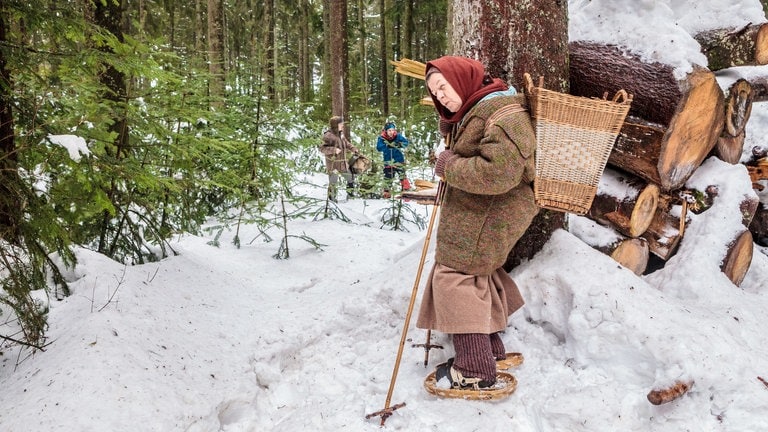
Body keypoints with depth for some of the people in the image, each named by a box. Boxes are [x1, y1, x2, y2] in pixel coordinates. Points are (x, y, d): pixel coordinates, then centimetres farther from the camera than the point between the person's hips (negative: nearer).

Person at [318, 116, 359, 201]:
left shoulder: (341, 134, 7)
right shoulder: (328, 135, -19)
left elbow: (346, 143, 22)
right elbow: (322, 148, -22)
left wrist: (354, 149, 10)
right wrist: (334, 150, -30)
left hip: (343, 164, 8)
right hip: (333, 165, -8)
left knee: (351, 177, 20)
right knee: (333, 183, -1)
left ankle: (350, 194, 40)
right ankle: (332, 199, 16)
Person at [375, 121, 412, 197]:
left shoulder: (398, 136, -7)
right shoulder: (382, 138, -9)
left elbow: (406, 142, -9)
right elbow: (379, 147, -21)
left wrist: (399, 144, -27)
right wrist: (387, 146, -34)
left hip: (399, 160, 0)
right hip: (388, 161, 0)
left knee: (402, 175, -4)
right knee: (388, 177, 8)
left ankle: (407, 190, 2)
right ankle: (386, 192, 20)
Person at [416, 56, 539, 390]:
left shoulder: (503, 115, -22)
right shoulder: (470, 114, 13)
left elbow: (498, 173, -34)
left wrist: (450, 166, -21)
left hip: (489, 215, -11)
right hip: (476, 213, 11)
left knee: (455, 277, -8)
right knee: (477, 275, 19)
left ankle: (475, 371, 1)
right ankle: (490, 348, 35)